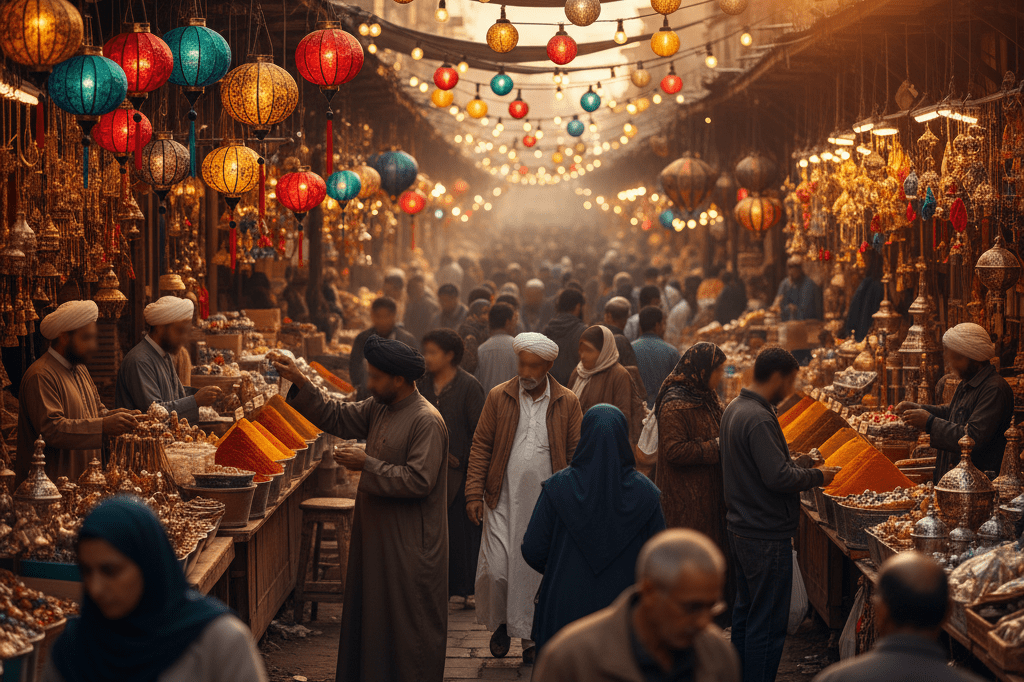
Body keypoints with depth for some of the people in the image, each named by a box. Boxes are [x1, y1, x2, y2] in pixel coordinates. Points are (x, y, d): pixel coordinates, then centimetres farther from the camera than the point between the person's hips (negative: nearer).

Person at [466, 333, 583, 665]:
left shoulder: (567, 403, 2)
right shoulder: (498, 397, 3)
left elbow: (576, 453, 4)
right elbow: (481, 447, 4)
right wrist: (475, 493, -3)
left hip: (547, 504, 0)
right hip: (503, 501, 0)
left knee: (537, 573, 4)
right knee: (495, 569, -5)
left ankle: (532, 638, 18)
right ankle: (500, 623, 22)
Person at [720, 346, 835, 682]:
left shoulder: (734, 409, 9)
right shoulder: (759, 419, -22)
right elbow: (778, 478, -25)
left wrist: (795, 464, 12)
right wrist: (817, 476, -10)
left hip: (741, 528, 11)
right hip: (767, 535, -11)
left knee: (745, 613, 20)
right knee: (768, 623, -3)